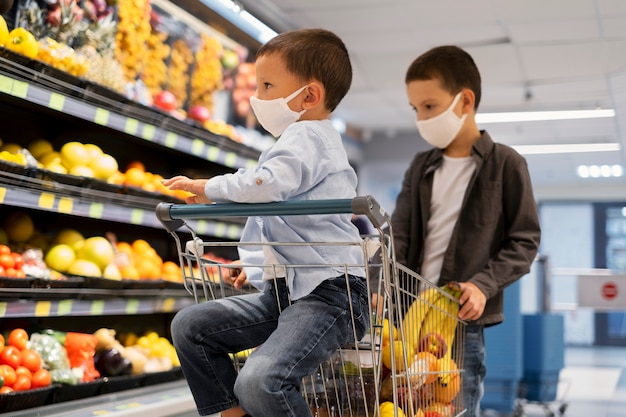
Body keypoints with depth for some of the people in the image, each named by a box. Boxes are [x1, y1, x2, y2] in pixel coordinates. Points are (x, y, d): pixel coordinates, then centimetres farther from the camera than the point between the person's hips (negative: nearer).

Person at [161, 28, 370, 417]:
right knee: (190, 326, 4)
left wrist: (207, 188, -13)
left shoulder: (307, 135, -9)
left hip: (328, 293, -11)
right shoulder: (308, 139, 25)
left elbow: (268, 184, -28)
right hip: (284, 290, 11)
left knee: (261, 382, -30)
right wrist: (260, 261, 30)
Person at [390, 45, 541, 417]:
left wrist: (483, 285, -16)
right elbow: (400, 235, 9)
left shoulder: (506, 165, 0)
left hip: (463, 321, -5)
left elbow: (525, 241, -2)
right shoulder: (421, 168, 15)